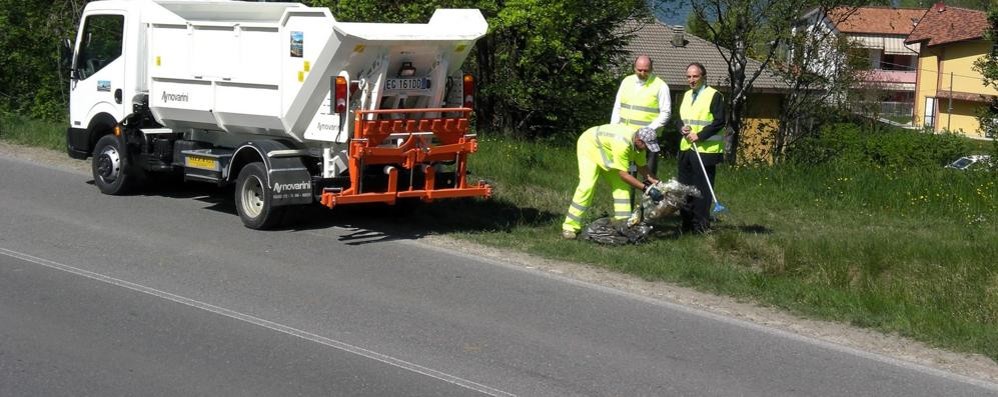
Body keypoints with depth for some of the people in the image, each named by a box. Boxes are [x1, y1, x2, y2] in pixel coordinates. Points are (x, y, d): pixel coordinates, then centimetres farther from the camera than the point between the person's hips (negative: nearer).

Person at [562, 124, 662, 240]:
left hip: (605, 153, 9)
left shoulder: (639, 140, -14)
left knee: (622, 185, -1)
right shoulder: (622, 143, -40)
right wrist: (646, 189, -37)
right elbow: (623, 174, -36)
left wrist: (657, 183, -19)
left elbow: (641, 167, -5)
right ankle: (570, 227, -17)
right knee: (587, 186, -21)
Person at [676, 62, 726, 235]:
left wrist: (699, 136, -17)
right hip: (686, 148, 7)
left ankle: (700, 225, -1)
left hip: (705, 150, -7)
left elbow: (719, 122, -13)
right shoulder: (687, 95, 18)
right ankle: (686, 223, 18)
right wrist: (683, 128, -1)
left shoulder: (714, 95, -7)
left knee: (702, 189, -6)